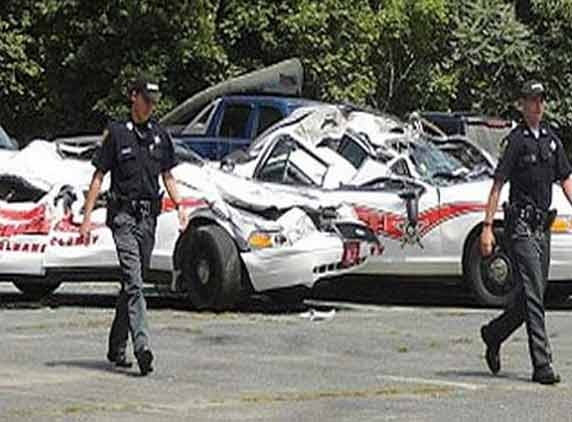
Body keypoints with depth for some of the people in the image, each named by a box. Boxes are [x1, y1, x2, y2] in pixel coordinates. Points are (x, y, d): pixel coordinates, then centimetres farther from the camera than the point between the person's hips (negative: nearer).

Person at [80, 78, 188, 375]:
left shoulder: (160, 136, 12)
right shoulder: (116, 133, -2)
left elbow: (167, 177, 18)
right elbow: (98, 177, -1)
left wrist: (179, 208, 3)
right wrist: (87, 217, -5)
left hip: (149, 216, 5)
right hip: (123, 214, -5)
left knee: (133, 281, 11)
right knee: (133, 281, -15)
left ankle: (117, 347, 22)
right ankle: (142, 347, -24)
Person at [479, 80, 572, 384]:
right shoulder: (516, 140, -7)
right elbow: (498, 185, -9)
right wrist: (487, 227, -14)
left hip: (542, 227, 7)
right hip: (521, 225, -7)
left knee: (532, 295, 12)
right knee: (532, 295, -10)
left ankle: (493, 334, 33)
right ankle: (542, 365, -10)